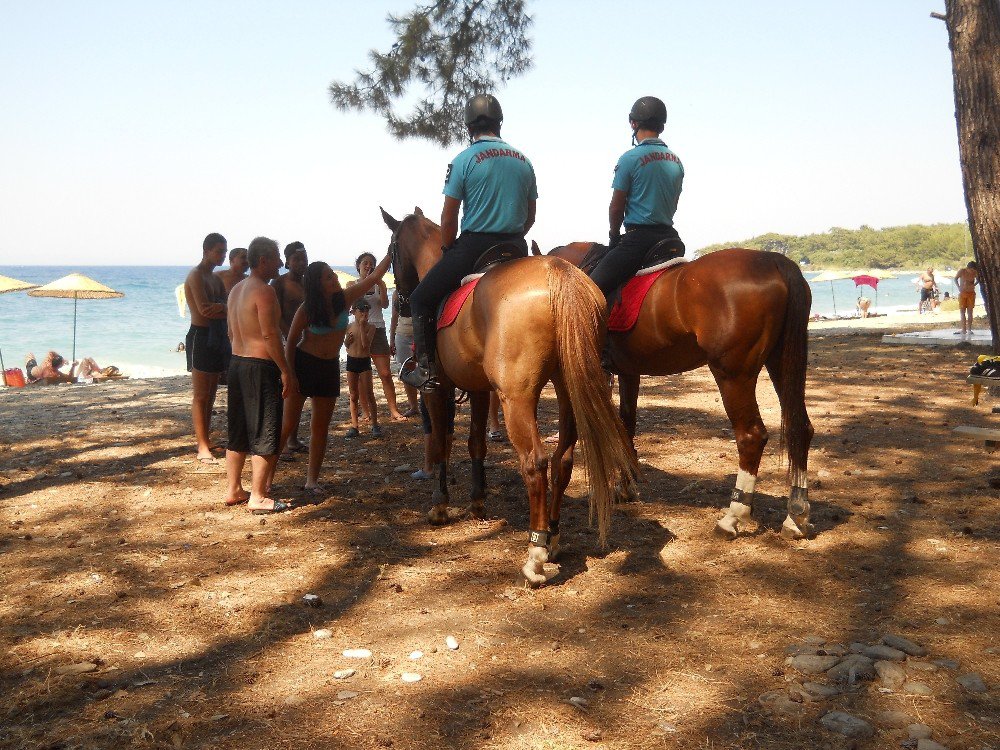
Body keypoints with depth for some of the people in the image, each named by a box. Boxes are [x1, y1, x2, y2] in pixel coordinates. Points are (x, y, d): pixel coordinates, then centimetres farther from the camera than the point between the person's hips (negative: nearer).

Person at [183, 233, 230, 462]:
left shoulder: (216, 278, 18)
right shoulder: (196, 275, -9)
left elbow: (229, 308, 5)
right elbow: (204, 309, -22)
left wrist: (220, 307, -18)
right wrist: (225, 310, -6)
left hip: (218, 337, 9)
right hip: (200, 336, -9)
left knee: (210, 394, 10)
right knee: (201, 396, -7)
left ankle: (206, 441, 16)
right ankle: (202, 448, -7)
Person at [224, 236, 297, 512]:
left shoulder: (236, 289, 14)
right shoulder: (264, 291, -15)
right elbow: (270, 335, -21)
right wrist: (287, 371, -17)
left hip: (237, 363, 9)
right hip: (261, 366, -9)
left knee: (238, 432, 15)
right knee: (265, 435, -3)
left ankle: (233, 490, 23)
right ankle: (257, 497, 0)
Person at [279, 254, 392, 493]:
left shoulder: (344, 299, -5)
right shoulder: (306, 310, -14)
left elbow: (375, 276, -5)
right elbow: (290, 342, -7)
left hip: (329, 367, 4)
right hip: (303, 364, -4)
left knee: (321, 426, 7)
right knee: (288, 424, -4)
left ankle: (312, 479, 14)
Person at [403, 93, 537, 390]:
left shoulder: (464, 160, -6)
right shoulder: (524, 161, 10)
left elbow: (448, 218, -6)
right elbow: (530, 216, 15)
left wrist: (448, 251, 8)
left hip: (474, 246, -5)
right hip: (516, 249, 5)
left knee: (421, 299, 9)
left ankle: (426, 367, 0)